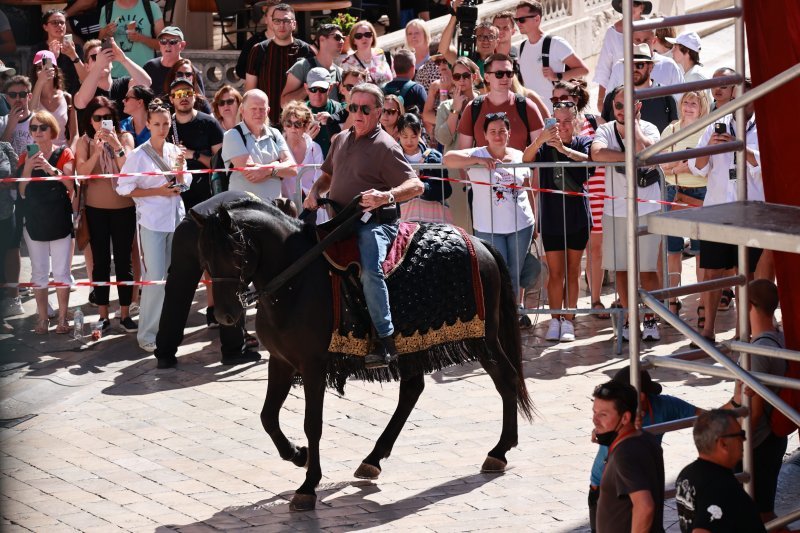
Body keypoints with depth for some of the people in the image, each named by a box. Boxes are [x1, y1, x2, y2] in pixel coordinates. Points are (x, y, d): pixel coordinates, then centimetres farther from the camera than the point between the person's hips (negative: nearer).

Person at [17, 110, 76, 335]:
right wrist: (27, 169, -13)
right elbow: (22, 192, 4)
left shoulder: (64, 154, -2)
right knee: (39, 272, 6)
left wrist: (51, 169, -28)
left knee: (61, 272, -1)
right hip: (34, 221, 3)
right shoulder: (26, 156, 6)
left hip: (59, 221, -3)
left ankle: (62, 317, 7)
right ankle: (42, 317, 12)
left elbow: (71, 185, -14)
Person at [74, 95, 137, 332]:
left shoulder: (124, 138, -1)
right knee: (100, 261, 4)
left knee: (123, 260, 3)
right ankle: (103, 315, 9)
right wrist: (97, 150, -24)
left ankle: (125, 313, 10)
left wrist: (116, 146, -24)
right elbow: (81, 173, -13)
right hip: (96, 208, 0)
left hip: (123, 208, 0)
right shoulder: (85, 142, 0)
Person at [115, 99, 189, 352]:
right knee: (155, 278, -10)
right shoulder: (139, 155, -9)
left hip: (176, 217, 6)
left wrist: (180, 167, -5)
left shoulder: (174, 151, 7)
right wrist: (158, 191, -14)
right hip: (152, 222, -6)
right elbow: (124, 188, -10)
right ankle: (147, 334, -3)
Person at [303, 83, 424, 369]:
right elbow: (328, 175, 30)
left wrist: (387, 196, -32)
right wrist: (315, 192, 7)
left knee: (370, 270, -31)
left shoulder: (385, 146, -8)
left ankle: (386, 341, -28)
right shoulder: (341, 140, 15)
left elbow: (416, 185, -13)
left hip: (374, 222, -8)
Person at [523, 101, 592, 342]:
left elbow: (588, 159, -21)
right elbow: (526, 159, -19)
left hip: (577, 217, 0)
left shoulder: (583, 142, 0)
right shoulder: (545, 146, 0)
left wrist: (563, 148, -38)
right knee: (556, 273, 2)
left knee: (572, 272, 6)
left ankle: (568, 321, 12)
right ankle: (555, 321, 11)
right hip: (551, 218, 0)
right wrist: (540, 139, -39)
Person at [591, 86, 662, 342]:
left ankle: (650, 319, 9)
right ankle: (629, 319, 16)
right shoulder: (605, 131, 0)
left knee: (647, 269, -1)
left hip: (647, 210, -2)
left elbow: (645, 152, -25)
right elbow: (597, 153, -22)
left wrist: (633, 122, -17)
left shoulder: (648, 129, -3)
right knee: (621, 269, 5)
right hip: (615, 210, 2)